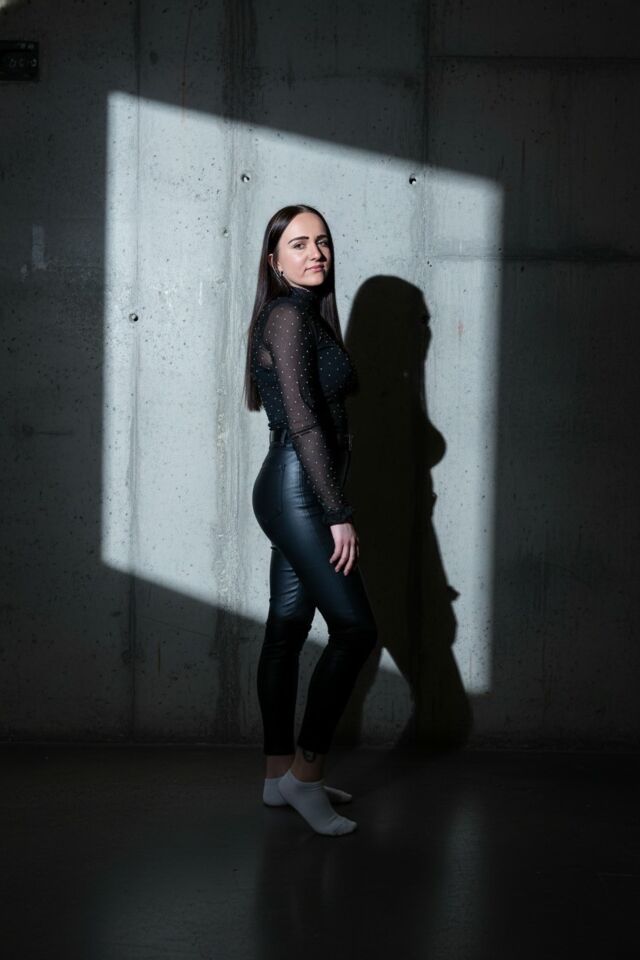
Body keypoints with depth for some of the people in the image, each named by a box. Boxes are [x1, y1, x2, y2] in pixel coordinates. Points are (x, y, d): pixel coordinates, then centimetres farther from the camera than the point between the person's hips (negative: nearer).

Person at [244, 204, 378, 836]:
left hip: (291, 494, 10)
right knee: (354, 626, -9)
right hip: (297, 491, -10)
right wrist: (338, 513, -19)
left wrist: (331, 506, 18)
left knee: (287, 629, 10)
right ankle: (304, 774, -2)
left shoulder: (307, 316, 18)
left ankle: (279, 776, 17)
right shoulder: (288, 316, -12)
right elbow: (303, 421, -18)